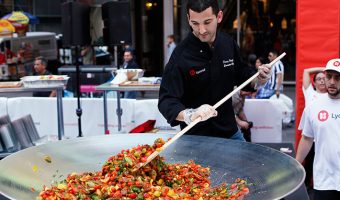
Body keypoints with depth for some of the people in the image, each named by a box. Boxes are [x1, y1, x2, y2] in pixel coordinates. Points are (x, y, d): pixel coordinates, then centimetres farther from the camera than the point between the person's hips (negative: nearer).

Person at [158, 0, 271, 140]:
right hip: (196, 137, -5)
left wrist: (258, 79, -8)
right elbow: (166, 100, -24)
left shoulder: (229, 44, -3)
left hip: (230, 131, 5)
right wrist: (189, 115, -43)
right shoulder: (181, 54, -20)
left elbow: (241, 75, 12)